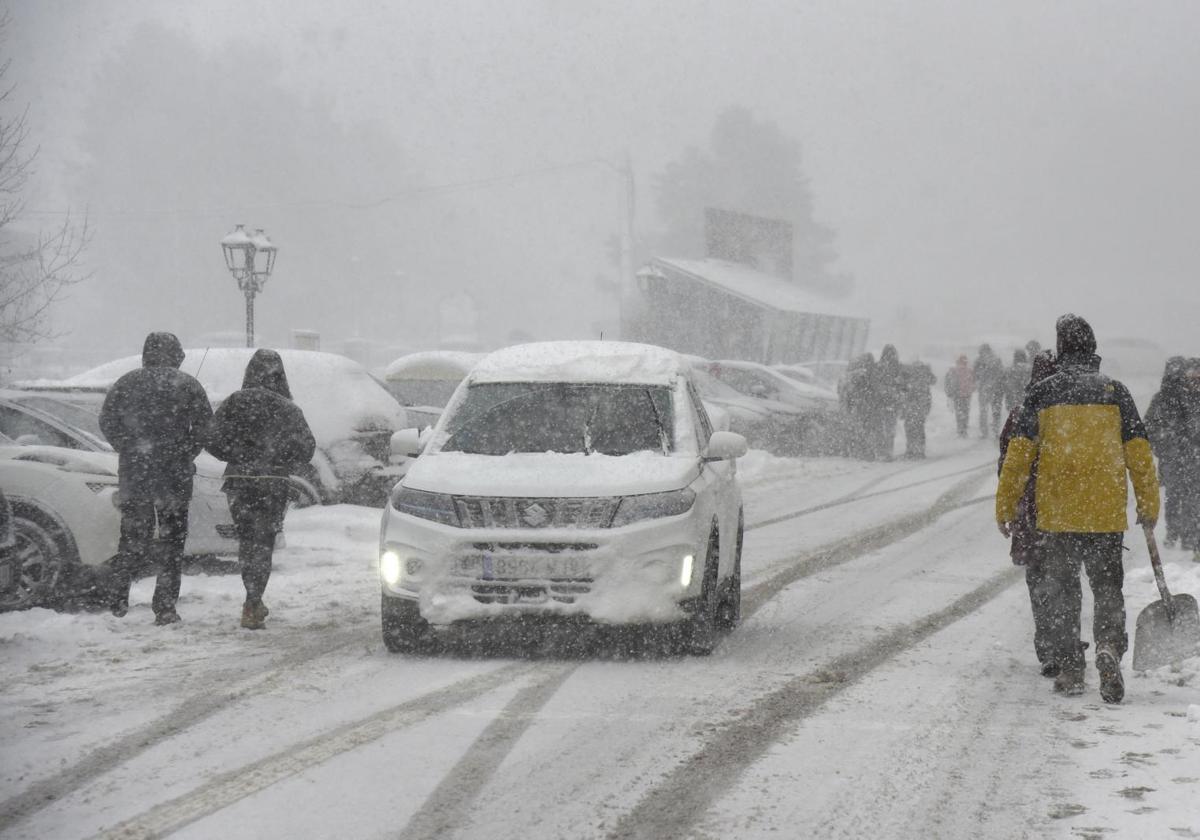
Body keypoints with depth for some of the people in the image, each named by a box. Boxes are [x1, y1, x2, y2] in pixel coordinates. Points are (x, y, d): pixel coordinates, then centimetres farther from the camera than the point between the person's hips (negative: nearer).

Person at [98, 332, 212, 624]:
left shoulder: (127, 384, 5)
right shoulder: (188, 386, 0)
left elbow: (107, 422, 6)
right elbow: (205, 426, -3)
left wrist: (129, 451, 15)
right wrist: (186, 455, 8)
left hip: (133, 473, 2)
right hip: (175, 476, -2)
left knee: (131, 536, 15)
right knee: (171, 543, 5)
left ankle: (119, 597, 8)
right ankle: (164, 606, 1)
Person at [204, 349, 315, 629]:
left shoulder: (235, 402, -1)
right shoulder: (287, 409, -4)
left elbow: (212, 440, -6)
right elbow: (306, 447, -8)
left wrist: (238, 457, 9)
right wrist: (284, 464, 9)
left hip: (237, 481, 2)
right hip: (273, 483, -2)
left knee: (246, 541, 17)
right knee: (263, 544, 3)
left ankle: (254, 602, 23)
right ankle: (252, 608, -5)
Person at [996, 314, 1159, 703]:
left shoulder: (1041, 393, 0)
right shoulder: (1115, 392, 2)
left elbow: (1018, 455, -2)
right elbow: (1139, 455, 4)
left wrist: (1005, 507, 5)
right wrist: (1149, 507, 13)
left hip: (1055, 514, 0)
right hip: (1106, 514, 0)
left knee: (1062, 591, 11)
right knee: (1108, 587, 9)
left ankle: (1069, 670, 11)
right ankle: (1109, 645, -17)